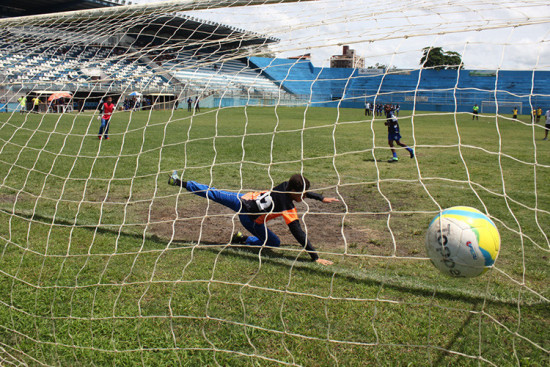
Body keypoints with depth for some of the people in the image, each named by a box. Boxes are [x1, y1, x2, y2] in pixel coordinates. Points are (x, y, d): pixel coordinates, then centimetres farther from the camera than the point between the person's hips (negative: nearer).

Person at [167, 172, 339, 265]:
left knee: (213, 194, 17)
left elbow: (304, 191, 11)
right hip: (249, 218, -5)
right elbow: (299, 234, -29)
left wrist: (322, 198, 14)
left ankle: (179, 182, 23)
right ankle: (244, 240, 10)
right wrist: (315, 257, -26)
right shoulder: (288, 209, -29)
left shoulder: (286, 185, -12)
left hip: (243, 199, 5)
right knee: (274, 243, 7)